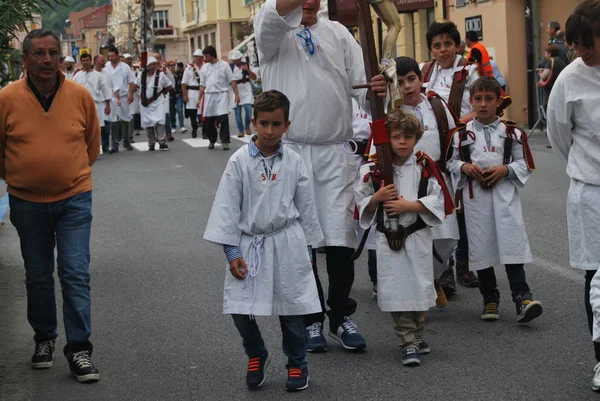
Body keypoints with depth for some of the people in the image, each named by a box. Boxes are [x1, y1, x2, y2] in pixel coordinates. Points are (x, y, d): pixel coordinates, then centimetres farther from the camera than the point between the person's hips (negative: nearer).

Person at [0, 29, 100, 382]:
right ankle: (45, 339, 33)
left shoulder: (81, 96, -8)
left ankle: (79, 349, 5)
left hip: (74, 198, -1)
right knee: (38, 277, 15)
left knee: (76, 274, -4)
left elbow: (93, 143, 9)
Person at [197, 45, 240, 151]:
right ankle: (212, 140, 21)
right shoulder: (204, 68, 11)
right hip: (209, 95, 4)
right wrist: (199, 99, 11)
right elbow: (202, 85, 15)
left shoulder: (224, 65, 0)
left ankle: (225, 142, -8)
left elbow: (232, 81, -1)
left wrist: (236, 94, -10)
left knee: (223, 119, -13)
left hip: (222, 95, -4)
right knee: (209, 120, 5)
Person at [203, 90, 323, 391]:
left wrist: (307, 248, 9)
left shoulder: (293, 163, -1)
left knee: (291, 309, 6)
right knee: (239, 309, -2)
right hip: (249, 244, 0)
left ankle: (297, 364, 25)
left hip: (286, 244, 1)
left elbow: (306, 207, 7)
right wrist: (232, 252, -9)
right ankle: (256, 355, 25)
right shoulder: (239, 161, -6)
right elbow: (227, 207, -6)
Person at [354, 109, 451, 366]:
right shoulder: (373, 170, 0)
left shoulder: (425, 167, -1)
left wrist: (408, 205, -15)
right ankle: (409, 341, 7)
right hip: (388, 238, 0)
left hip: (418, 237, 0)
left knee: (419, 285, 7)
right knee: (396, 289, -2)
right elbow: (361, 202, 5)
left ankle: (416, 336, 26)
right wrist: (377, 198, -15)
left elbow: (437, 201, -5)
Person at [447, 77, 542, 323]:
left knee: (512, 243, -9)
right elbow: (451, 162, 10)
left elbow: (525, 164, 5)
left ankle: (521, 296, -8)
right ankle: (490, 299, 18)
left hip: (505, 195, -1)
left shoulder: (512, 133, 3)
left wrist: (505, 169, -12)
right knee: (481, 247, 6)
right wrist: (465, 167, -9)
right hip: (475, 196, 1)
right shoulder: (462, 134, 4)